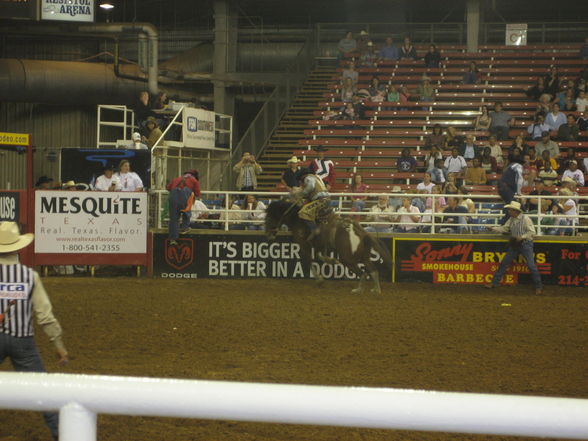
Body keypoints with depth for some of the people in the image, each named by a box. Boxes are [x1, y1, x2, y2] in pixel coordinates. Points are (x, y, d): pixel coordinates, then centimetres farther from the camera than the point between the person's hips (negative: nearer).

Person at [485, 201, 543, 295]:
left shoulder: (525, 218, -14)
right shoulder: (511, 219, 6)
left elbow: (532, 232, -16)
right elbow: (504, 228, 15)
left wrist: (522, 237, -24)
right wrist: (493, 229, 4)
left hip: (526, 245, -7)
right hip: (515, 245, 7)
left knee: (531, 265, -9)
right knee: (504, 263, 8)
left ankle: (539, 287, 2)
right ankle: (494, 283, 16)